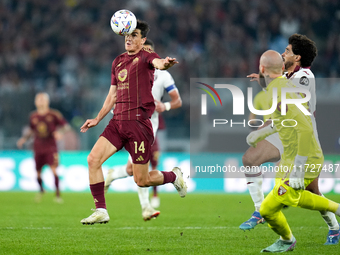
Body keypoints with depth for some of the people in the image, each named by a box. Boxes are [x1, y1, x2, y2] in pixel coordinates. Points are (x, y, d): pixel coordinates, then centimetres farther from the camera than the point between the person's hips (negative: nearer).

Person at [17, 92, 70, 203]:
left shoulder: (53, 114, -4)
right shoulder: (33, 116, 7)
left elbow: (66, 125, 1)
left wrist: (59, 131, -17)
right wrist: (24, 139, 11)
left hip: (50, 147, -4)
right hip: (38, 147, 4)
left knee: (53, 169, -18)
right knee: (38, 172, 7)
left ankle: (58, 195, -15)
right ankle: (41, 190, 36)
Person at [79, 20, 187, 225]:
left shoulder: (145, 56, -4)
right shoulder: (118, 62, 17)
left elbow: (157, 62, -29)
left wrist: (165, 63, -53)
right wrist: (98, 119, 24)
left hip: (138, 123, -6)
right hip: (117, 122, 6)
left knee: (141, 181, -3)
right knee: (93, 159, -11)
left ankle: (174, 176, 28)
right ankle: (101, 211, -3)